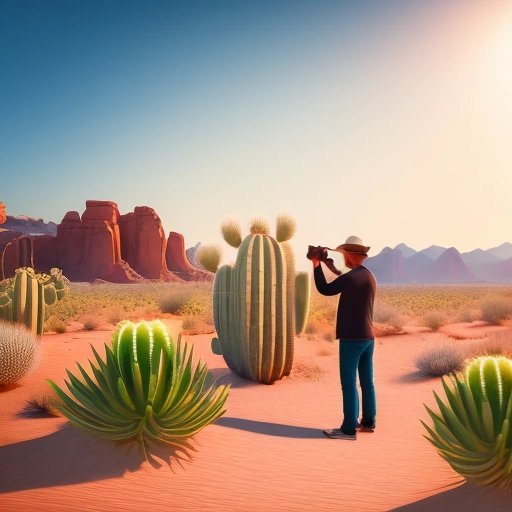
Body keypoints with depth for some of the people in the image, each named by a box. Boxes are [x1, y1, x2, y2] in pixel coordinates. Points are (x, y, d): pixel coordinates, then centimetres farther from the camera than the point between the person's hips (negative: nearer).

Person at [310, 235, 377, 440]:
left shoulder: (350, 277, -17)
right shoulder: (370, 276, 10)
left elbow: (324, 290, -7)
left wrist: (316, 266, 4)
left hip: (352, 337, -9)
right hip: (368, 337, 9)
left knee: (348, 383, -3)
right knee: (367, 381, 13)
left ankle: (349, 428, 1)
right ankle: (368, 422, 22)